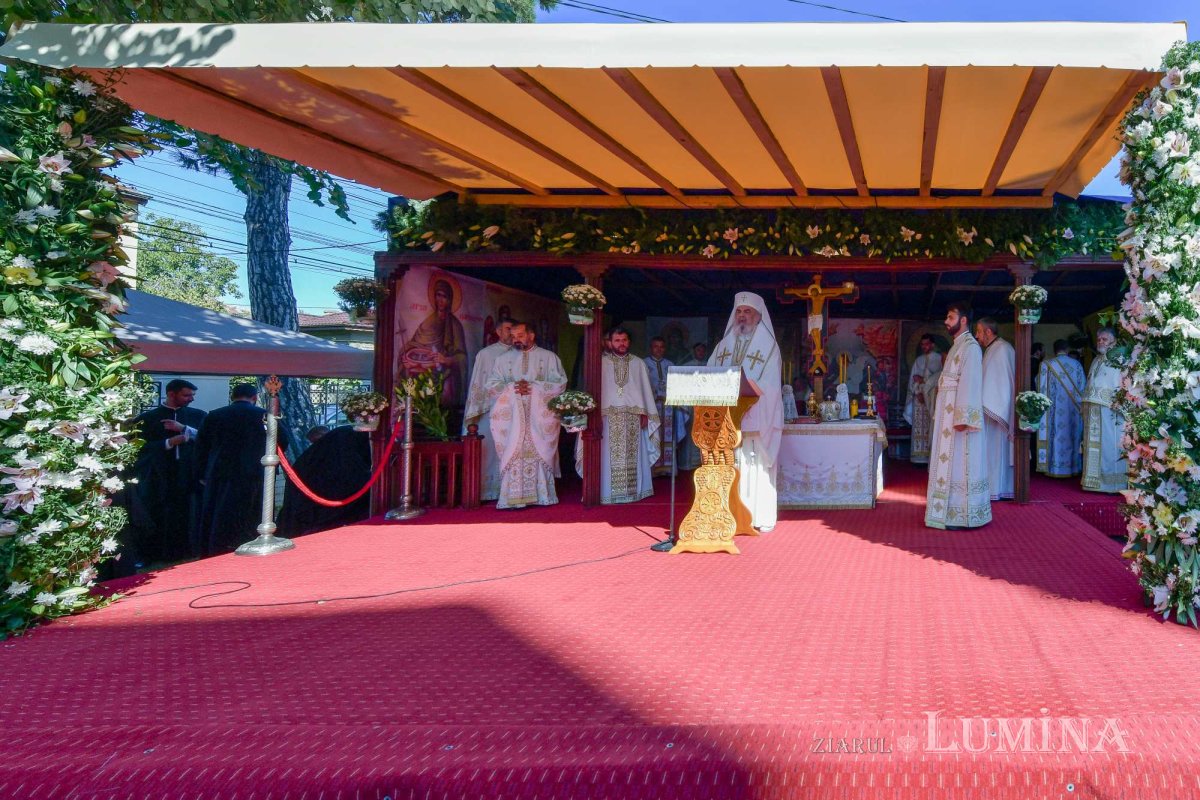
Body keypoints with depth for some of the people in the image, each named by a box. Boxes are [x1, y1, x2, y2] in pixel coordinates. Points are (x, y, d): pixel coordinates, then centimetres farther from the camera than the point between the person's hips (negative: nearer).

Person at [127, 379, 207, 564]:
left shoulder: (198, 416, 11)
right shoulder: (147, 419, 7)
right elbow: (141, 447, 0)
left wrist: (183, 429, -11)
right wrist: (169, 443, -12)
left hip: (189, 478, 1)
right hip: (158, 480, -1)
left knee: (186, 521, -4)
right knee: (158, 523, -2)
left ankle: (184, 558, 3)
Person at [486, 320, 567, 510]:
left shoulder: (549, 357, 9)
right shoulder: (503, 359, 15)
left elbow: (560, 383, -2)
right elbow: (492, 385, 7)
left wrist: (533, 386, -11)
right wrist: (512, 387, -11)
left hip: (540, 417, -1)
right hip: (512, 417, 1)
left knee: (539, 454, -4)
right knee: (513, 455, -7)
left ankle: (542, 496, 0)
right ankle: (514, 498, -8)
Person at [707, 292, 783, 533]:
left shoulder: (768, 346, 1)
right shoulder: (724, 344, 16)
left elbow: (769, 386, -8)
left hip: (755, 420, -4)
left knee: (757, 468, -3)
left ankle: (760, 519, 2)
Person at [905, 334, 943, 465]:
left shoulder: (939, 358, 4)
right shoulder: (918, 360, 16)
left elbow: (940, 375, -7)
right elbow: (913, 379, 9)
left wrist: (924, 380, -8)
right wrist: (918, 392, -5)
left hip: (933, 396, -4)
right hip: (919, 396, 4)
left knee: (932, 426, -10)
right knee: (919, 427, -1)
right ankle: (920, 456, -1)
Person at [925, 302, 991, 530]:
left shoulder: (970, 346, -12)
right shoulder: (957, 346, 18)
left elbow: (970, 382, -20)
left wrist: (962, 417, -24)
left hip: (958, 414, -10)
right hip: (948, 413, 10)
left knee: (959, 464, -6)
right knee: (949, 462, 11)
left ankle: (961, 516, -2)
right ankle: (950, 512, 17)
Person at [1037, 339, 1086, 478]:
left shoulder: (1047, 364, -6)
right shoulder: (1077, 364, 1)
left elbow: (1041, 386, 1)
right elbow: (1083, 387, 4)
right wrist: (1080, 405, 14)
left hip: (1055, 408, -2)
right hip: (1073, 409, 2)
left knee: (1056, 433, 1)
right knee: (1072, 434, 10)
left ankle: (1054, 468, 1)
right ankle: (1073, 466, 14)